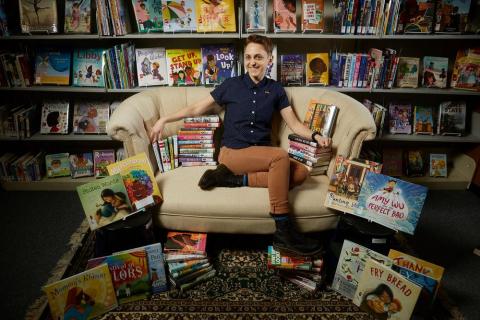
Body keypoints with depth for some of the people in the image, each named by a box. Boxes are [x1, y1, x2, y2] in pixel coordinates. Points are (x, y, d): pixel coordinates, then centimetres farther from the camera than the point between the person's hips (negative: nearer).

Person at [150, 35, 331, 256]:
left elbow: (294, 124, 9)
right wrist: (164, 119, 3)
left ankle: (236, 179, -25)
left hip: (263, 155, 4)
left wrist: (314, 136, -10)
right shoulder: (231, 85, 6)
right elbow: (197, 109, 11)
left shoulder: (275, 90, 12)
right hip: (232, 153, -3)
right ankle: (283, 232, -29)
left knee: (301, 172, -25)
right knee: (281, 156, -32)